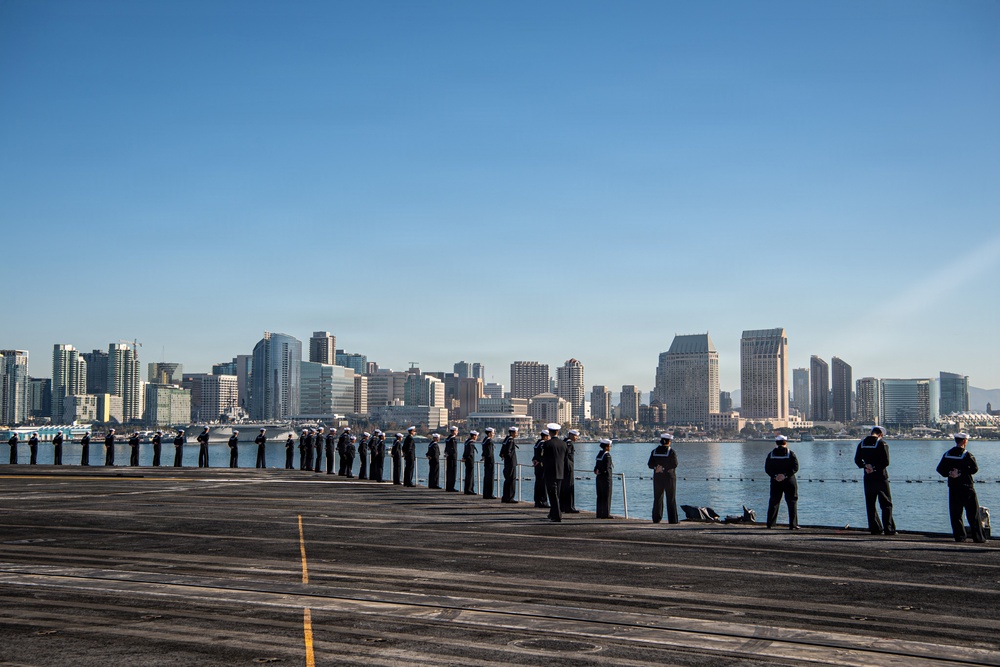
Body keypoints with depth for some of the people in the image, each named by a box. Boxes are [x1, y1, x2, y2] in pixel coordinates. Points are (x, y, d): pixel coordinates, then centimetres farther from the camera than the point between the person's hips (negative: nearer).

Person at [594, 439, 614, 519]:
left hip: (599, 477, 8)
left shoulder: (599, 454, 12)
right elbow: (607, 467, -17)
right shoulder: (607, 455, -13)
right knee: (607, 496, -3)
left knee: (600, 496, 11)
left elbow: (596, 466, 11)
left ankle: (599, 513, 14)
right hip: (605, 477, -8)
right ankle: (606, 514, -4)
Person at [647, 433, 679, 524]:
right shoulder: (671, 452, -8)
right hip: (669, 477, -4)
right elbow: (674, 464, -17)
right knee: (671, 499, 0)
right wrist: (665, 468, -13)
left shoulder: (654, 451, 5)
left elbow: (650, 464, 2)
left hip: (657, 478, 4)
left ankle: (656, 518, 8)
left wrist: (657, 467, -8)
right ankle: (673, 519, -1)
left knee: (657, 498, 8)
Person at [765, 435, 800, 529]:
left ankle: (770, 524, 9)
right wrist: (785, 475, -15)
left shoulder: (771, 454, 4)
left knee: (773, 502, 9)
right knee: (792, 503, 3)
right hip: (789, 482, -2)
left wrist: (775, 476, -8)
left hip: (775, 482, 3)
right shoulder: (791, 454, -3)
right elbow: (795, 467, -12)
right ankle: (793, 525, -1)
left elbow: (767, 469, -1)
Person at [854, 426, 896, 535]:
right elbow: (886, 462, -14)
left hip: (868, 478, 4)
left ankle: (875, 528, 7)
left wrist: (865, 466, -4)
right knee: (886, 504, 2)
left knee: (870, 505, 9)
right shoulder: (882, 444, -8)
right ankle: (889, 529, -3)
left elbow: (857, 460, 6)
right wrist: (876, 467, -7)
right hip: (881, 477, -4)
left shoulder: (861, 444, 7)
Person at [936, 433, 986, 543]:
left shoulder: (947, 454, 6)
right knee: (973, 513, 2)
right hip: (967, 487, -4)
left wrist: (949, 474, 3)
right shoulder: (967, 455, -10)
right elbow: (974, 469, -17)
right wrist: (962, 473, -8)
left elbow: (939, 469, 6)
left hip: (953, 488, 4)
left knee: (955, 513, 8)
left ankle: (959, 536, 5)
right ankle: (978, 537, 2)